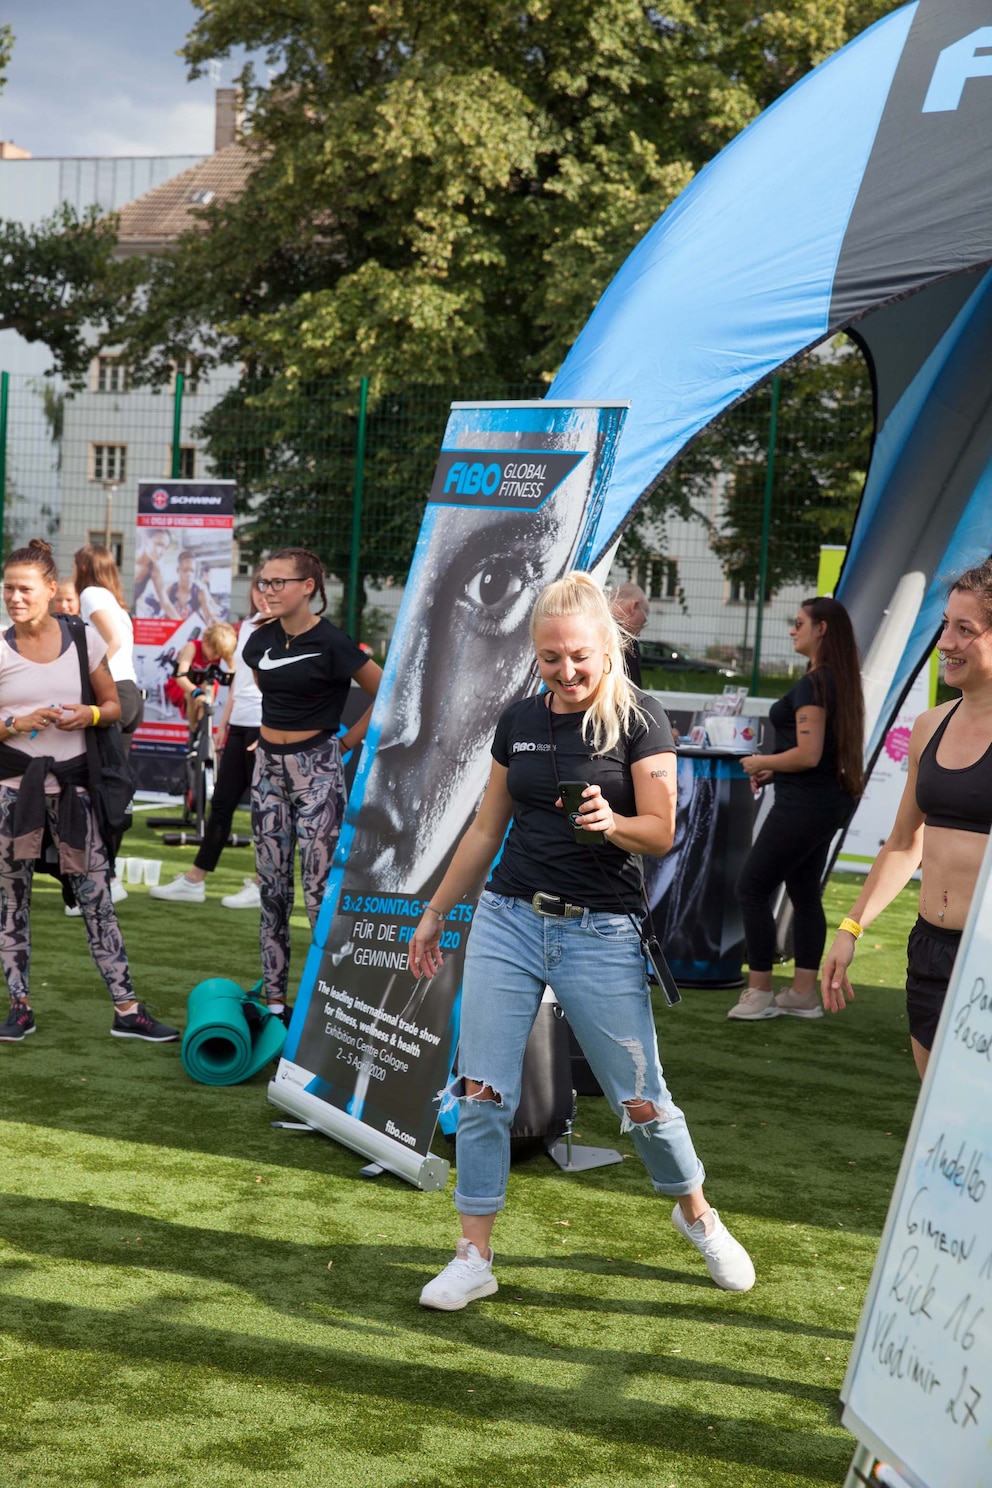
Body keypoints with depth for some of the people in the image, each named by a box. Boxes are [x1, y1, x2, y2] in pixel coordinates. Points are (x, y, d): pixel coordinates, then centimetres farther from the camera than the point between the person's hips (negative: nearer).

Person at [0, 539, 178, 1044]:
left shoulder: (83, 638, 2)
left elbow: (113, 705, 10)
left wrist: (90, 714, -10)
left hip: (72, 779, 0)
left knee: (96, 895, 0)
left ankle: (127, 1010, 3)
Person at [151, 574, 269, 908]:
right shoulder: (247, 627, 15)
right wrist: (224, 722, 18)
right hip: (239, 726, 8)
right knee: (221, 803, 9)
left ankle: (263, 887, 7)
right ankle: (193, 881, 13)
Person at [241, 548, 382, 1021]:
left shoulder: (330, 643, -13)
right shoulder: (262, 639, 5)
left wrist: (348, 740, -5)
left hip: (315, 769, -7)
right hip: (268, 765, 7)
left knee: (321, 890, -8)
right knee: (272, 888, 9)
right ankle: (274, 998, 15)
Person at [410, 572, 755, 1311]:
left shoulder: (639, 720, -5)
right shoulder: (520, 721, 8)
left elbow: (661, 831, -8)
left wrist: (611, 823, -29)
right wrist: (436, 913, 19)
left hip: (600, 933, -3)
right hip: (508, 918, 4)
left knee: (640, 1098, 3)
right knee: (481, 1095, -1)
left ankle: (696, 1213, 30)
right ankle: (474, 1257, 10)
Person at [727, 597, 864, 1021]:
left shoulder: (813, 683, -18)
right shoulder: (839, 680, 12)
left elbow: (808, 755, -24)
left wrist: (761, 762, -9)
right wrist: (774, 771, 13)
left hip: (804, 806, -10)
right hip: (828, 802, 10)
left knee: (752, 889, -3)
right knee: (805, 894, 13)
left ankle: (759, 992, 0)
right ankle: (804, 993, 16)